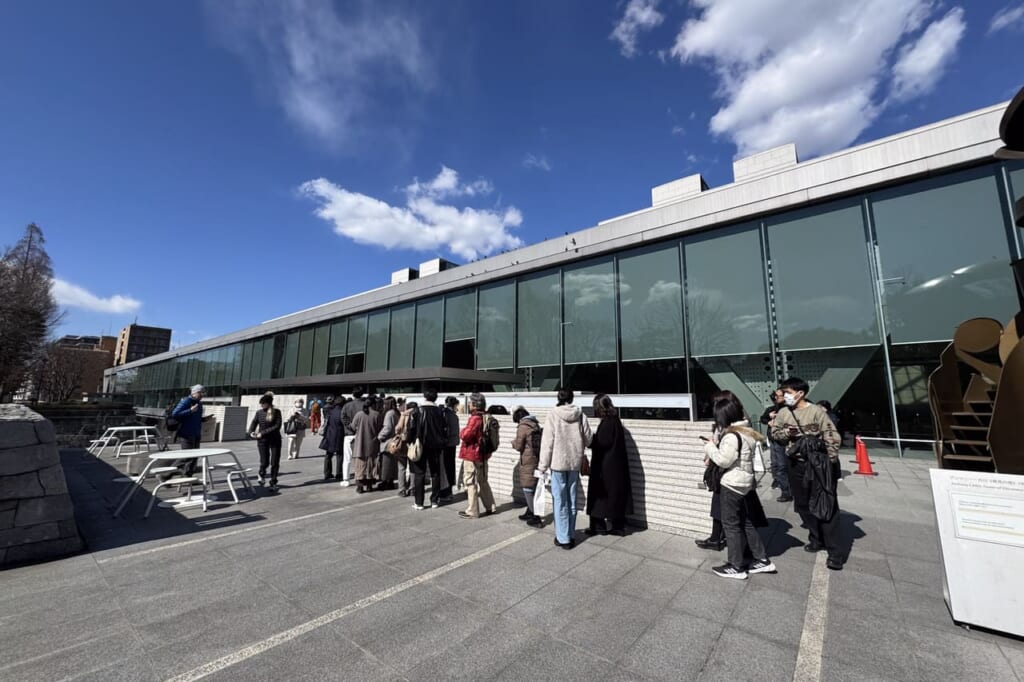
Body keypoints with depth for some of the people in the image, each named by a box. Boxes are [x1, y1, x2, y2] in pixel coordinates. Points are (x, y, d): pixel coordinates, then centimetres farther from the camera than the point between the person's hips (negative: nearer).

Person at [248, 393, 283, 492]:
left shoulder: (276, 412, -7)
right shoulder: (259, 412, 1)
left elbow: (277, 426, -13)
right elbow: (254, 423, 5)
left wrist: (263, 433, -18)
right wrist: (251, 431, -16)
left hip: (275, 440, -1)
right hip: (262, 440, 1)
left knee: (275, 463, 0)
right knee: (264, 462, 0)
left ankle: (273, 483, 16)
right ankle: (261, 474, 34)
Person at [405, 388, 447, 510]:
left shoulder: (418, 411, -8)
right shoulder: (440, 412, 0)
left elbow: (412, 427, -10)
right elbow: (445, 429, 2)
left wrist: (409, 441, 3)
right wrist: (443, 443, 11)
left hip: (420, 446, -2)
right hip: (435, 446, 3)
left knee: (419, 474, 6)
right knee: (435, 474, 12)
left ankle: (419, 502, 7)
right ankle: (435, 501, 16)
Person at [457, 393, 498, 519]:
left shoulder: (475, 418, -21)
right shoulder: (487, 417, 6)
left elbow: (465, 435, -25)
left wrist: (461, 432, -5)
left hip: (471, 455, -9)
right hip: (483, 454, 9)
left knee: (470, 483, 3)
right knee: (483, 482, 20)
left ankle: (472, 511, 11)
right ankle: (491, 507, 27)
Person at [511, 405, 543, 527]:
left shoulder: (522, 427, -14)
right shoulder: (536, 425, 8)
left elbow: (518, 447, -10)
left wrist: (514, 442, 10)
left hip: (528, 462, -8)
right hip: (537, 460, 8)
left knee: (527, 489, 1)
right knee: (533, 488, 19)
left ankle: (536, 518, 3)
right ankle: (530, 513, 33)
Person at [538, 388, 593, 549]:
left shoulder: (553, 415, -11)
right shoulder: (581, 415, -3)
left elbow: (547, 442, -11)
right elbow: (588, 439, 5)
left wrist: (543, 465, -4)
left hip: (558, 463, -3)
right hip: (575, 463, 3)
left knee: (560, 502, 6)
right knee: (572, 501, 15)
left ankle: (563, 538, 13)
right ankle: (571, 536, 26)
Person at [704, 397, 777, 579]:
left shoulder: (731, 436, -23)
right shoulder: (745, 432, 8)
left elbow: (724, 461, -21)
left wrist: (710, 447, -8)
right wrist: (713, 450, 4)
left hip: (732, 484, -10)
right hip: (742, 482, 10)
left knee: (731, 524, 3)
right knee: (745, 521, 20)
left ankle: (736, 567, 14)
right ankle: (762, 560, 27)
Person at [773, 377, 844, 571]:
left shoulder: (816, 411, -12)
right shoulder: (783, 413, 2)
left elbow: (832, 436, -12)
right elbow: (774, 432, 11)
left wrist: (831, 461, -19)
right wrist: (785, 433, -11)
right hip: (796, 464, 5)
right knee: (803, 504, 14)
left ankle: (834, 551, 6)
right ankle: (816, 539, 32)